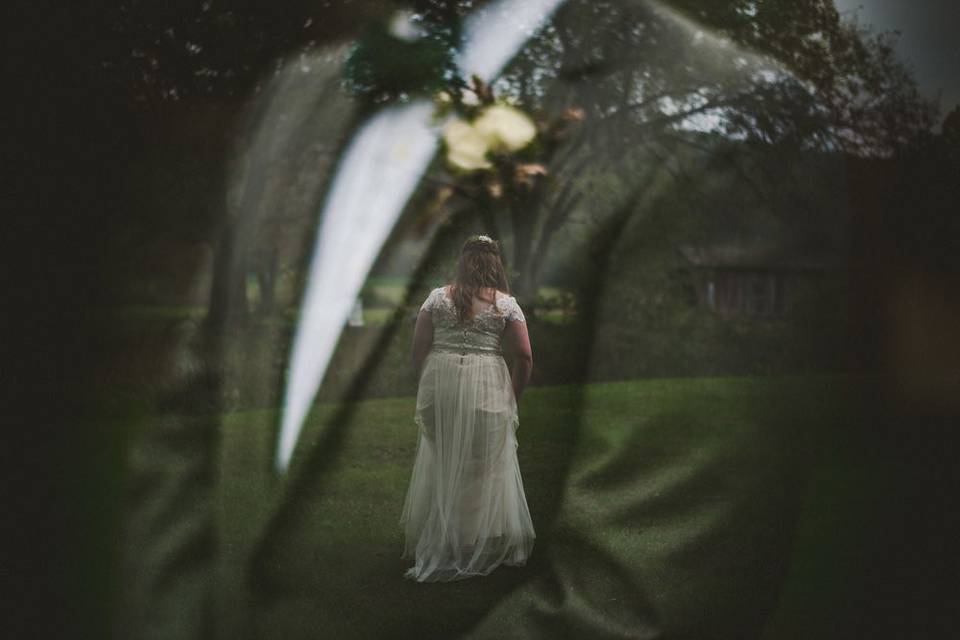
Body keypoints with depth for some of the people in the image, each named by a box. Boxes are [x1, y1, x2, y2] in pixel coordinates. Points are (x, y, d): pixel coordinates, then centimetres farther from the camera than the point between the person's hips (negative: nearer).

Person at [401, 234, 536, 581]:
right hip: (487, 389, -1)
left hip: (439, 387, 2)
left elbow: (418, 350, 0)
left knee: (439, 466, 14)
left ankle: (434, 544, 23)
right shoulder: (506, 303, 0)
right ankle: (481, 548, 17)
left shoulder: (437, 298, 3)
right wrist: (512, 395, 10)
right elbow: (524, 357, -3)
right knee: (484, 469, 9)